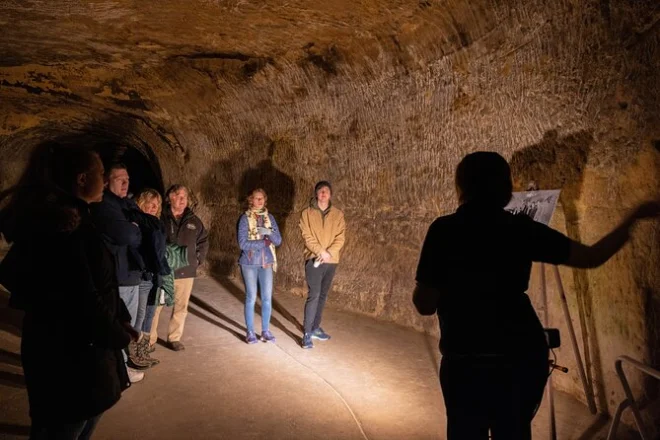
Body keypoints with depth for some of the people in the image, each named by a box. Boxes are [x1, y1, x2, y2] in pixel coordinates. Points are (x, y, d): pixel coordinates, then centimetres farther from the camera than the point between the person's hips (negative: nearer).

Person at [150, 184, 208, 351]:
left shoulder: (193, 220, 6)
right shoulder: (160, 218, -8)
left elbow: (204, 240, 18)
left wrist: (198, 259, 10)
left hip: (186, 271, 4)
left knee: (181, 307, 11)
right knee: (155, 306, 3)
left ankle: (174, 338, 25)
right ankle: (149, 340, 17)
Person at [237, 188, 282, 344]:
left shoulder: (269, 218, 6)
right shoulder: (245, 218, -7)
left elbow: (278, 240, 1)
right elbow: (243, 244, -16)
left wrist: (269, 232, -18)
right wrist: (264, 242, -12)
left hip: (266, 263, 4)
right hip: (249, 263, -4)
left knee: (267, 298, 5)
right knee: (251, 298, 2)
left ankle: (265, 331, 18)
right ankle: (250, 332, 15)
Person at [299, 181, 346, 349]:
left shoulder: (338, 214, 7)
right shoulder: (307, 213, 1)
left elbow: (340, 237, 0)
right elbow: (307, 237, -7)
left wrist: (329, 252, -15)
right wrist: (321, 251, -18)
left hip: (331, 261, 4)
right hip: (313, 259, -3)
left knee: (323, 296, 12)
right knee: (314, 295, -10)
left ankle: (315, 328, 24)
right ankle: (307, 333, -4)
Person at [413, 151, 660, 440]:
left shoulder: (444, 230, -12)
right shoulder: (522, 228, -2)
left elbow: (425, 305, -10)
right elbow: (592, 257, 6)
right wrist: (634, 218, 18)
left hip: (467, 360, -3)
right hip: (524, 355, 4)